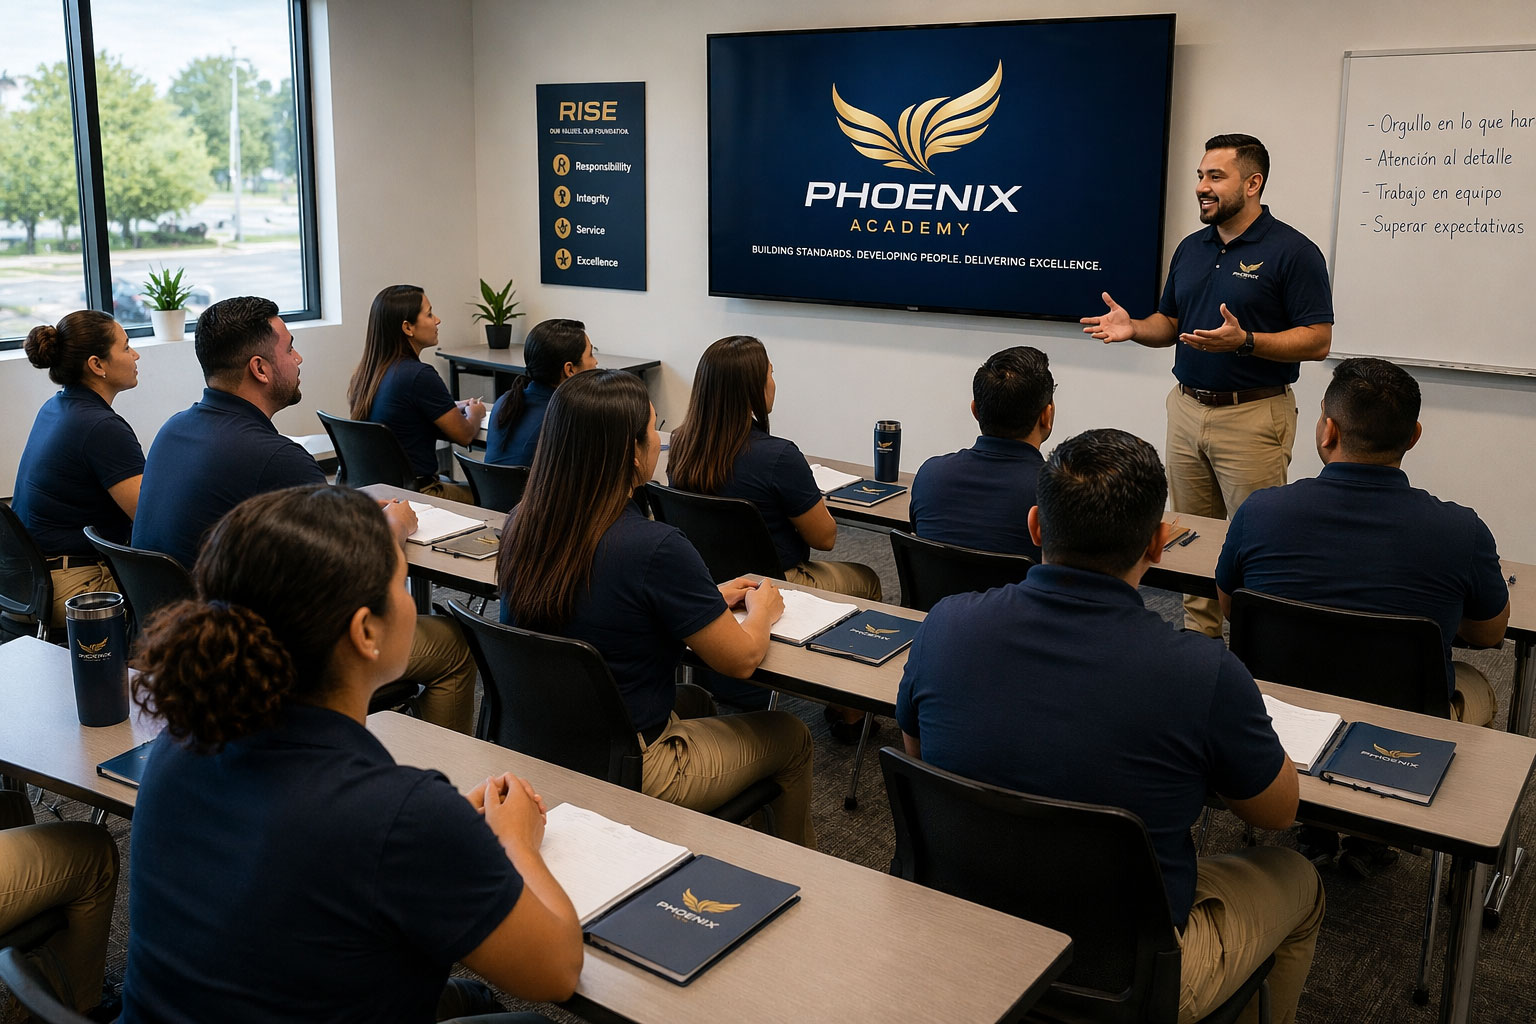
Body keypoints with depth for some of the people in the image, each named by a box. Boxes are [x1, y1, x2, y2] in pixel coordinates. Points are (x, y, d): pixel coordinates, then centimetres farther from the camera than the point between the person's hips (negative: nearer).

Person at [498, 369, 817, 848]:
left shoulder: (523, 525, -7)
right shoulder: (655, 549, -29)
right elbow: (741, 659, -14)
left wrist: (709, 599, 12)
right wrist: (761, 610, 7)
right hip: (625, 771, -7)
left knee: (693, 700, 33)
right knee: (791, 736, 17)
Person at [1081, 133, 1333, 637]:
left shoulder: (1293, 251, -9)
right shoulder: (1191, 249, 12)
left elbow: (1318, 340, -12)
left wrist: (1244, 341, -25)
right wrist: (1134, 328, -2)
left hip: (1253, 416, -7)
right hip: (1187, 409, 7)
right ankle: (1198, 633, 23)